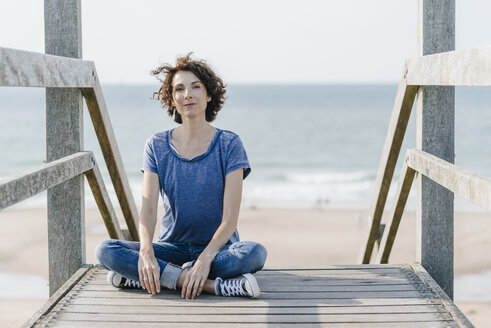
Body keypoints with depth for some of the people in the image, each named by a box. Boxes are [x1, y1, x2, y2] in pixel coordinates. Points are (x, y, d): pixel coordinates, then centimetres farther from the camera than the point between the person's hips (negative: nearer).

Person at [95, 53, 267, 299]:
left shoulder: (229, 144, -5)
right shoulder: (156, 146, 2)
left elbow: (230, 216, -12)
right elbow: (148, 209, -7)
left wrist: (206, 258, -29)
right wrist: (146, 251, -28)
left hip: (219, 248, -2)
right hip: (173, 248, 2)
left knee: (255, 253, -35)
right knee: (105, 251, -23)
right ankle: (215, 285, -30)